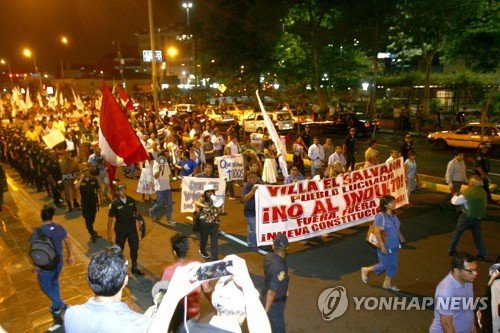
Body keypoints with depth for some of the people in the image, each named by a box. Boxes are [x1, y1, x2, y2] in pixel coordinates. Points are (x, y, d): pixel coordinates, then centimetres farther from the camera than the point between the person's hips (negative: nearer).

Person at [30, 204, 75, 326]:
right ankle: (56, 306, 40)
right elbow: (68, 242, 2)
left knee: (45, 286, 16)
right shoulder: (59, 228, -8)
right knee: (54, 282, 26)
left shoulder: (37, 232, -22)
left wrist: (36, 266, -3)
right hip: (58, 262, 5)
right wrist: (71, 256, 17)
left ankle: (62, 306, 13)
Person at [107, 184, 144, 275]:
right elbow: (110, 219, -9)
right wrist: (109, 233, -7)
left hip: (132, 227, 3)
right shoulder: (114, 204, -14)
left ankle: (134, 267, 26)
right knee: (119, 248, 14)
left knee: (135, 247, 8)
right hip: (120, 229, -3)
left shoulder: (131, 200, -4)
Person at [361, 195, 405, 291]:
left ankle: (387, 283, 32)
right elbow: (377, 232, -25)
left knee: (393, 265, 15)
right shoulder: (380, 216, -25)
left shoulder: (393, 214, 0)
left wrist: (400, 236, 5)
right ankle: (366, 270, 28)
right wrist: (382, 246, -24)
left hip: (394, 246, 8)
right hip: (385, 246, -7)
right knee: (384, 265, 6)